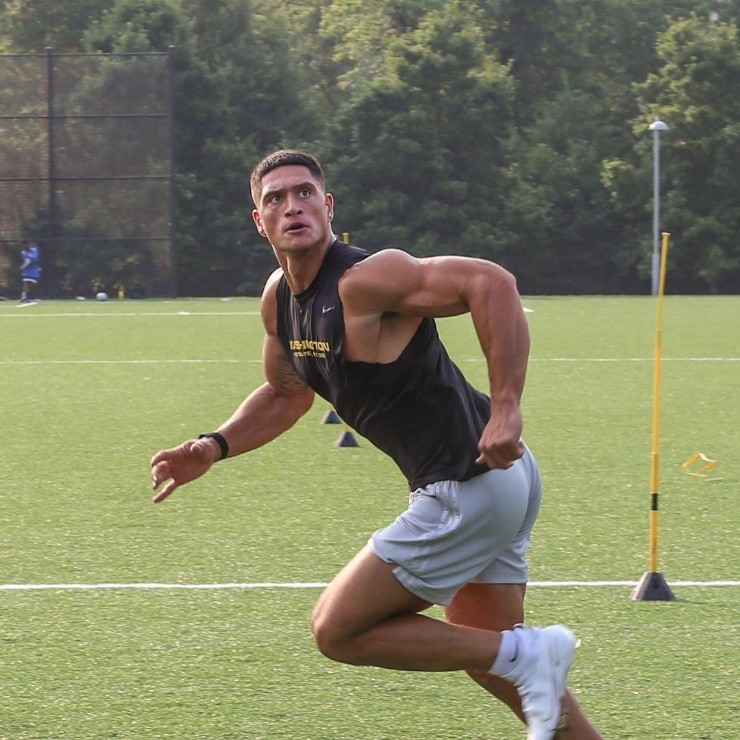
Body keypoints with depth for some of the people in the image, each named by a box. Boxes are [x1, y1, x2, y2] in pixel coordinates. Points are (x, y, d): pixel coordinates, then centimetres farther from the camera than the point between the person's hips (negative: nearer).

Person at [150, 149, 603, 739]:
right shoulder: (279, 299, 8)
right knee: (484, 649, 22)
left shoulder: (366, 280, -20)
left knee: (336, 631, -3)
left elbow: (490, 281, -31)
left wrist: (506, 408, -34)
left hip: (470, 487, -10)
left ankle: (524, 655, -1)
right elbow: (287, 394, 26)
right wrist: (214, 447, 11)